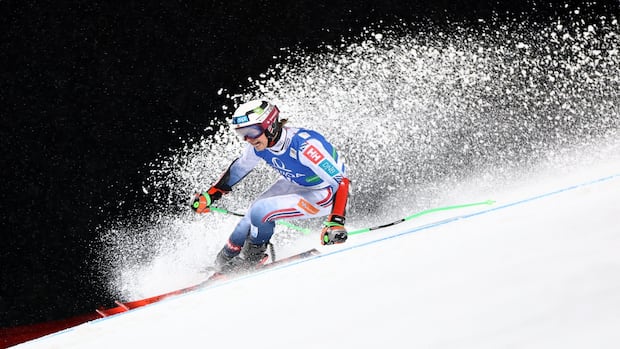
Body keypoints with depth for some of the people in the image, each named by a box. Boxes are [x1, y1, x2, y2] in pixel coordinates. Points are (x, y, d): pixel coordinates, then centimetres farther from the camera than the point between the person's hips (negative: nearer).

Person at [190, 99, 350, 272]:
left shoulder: (303, 145, -37)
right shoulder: (258, 144, -15)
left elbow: (341, 182, -36)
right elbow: (239, 168, 7)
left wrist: (336, 222, -46)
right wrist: (210, 195, 7)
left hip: (323, 196, -7)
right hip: (294, 184, 7)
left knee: (259, 211, -22)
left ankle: (253, 257, 7)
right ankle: (225, 259, 23)